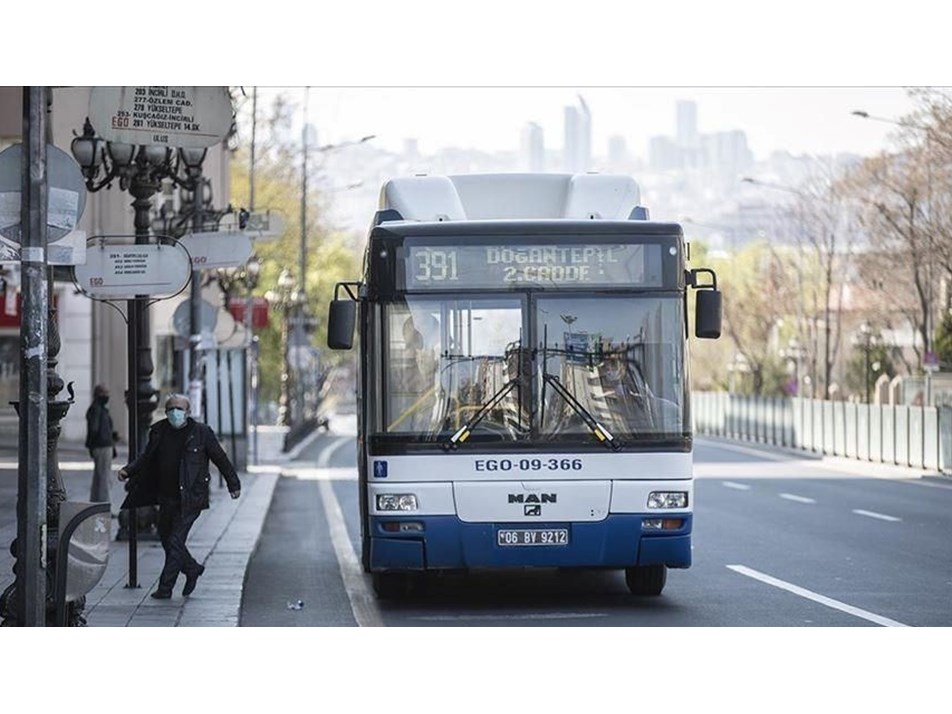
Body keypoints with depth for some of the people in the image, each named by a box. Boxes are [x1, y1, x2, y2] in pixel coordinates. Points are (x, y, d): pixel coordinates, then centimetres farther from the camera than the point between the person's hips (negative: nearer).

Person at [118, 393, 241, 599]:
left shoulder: (202, 432, -6)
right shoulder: (159, 432, 4)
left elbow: (220, 458, 3)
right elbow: (147, 458, 14)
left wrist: (233, 485, 7)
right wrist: (128, 470, -2)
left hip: (190, 499, -5)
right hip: (166, 498, 5)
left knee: (175, 541, -9)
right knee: (166, 539, 14)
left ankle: (165, 588, -3)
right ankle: (192, 569, 38)